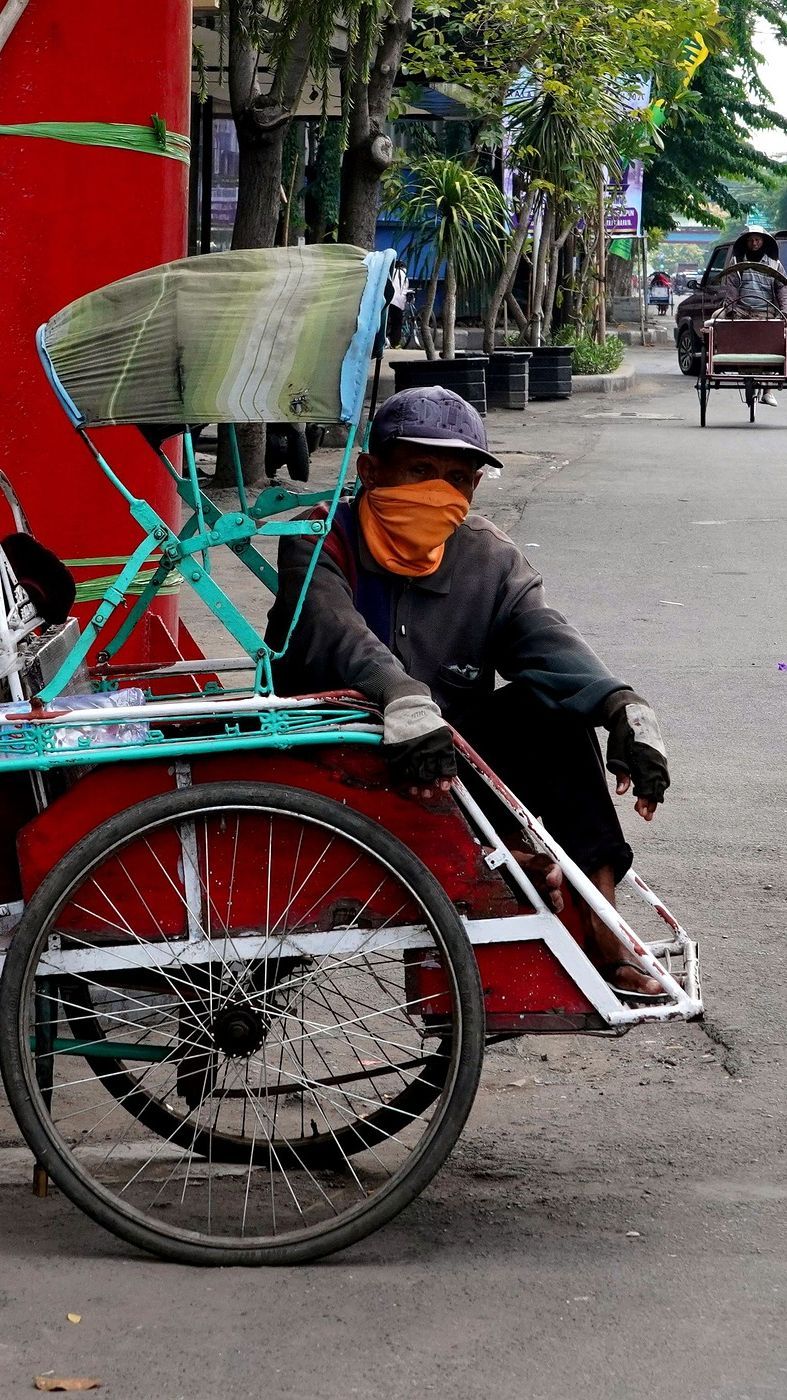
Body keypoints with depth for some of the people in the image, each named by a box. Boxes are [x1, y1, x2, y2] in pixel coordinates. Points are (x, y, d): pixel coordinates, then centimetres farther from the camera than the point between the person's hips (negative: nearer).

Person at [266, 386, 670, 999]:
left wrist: (622, 705, -37)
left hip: (447, 749, 4)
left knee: (556, 705, -17)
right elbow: (330, 625, -31)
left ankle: (598, 931, -24)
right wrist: (401, 696, -53)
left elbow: (546, 638, -16)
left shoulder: (489, 560, 3)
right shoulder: (322, 541, -9)